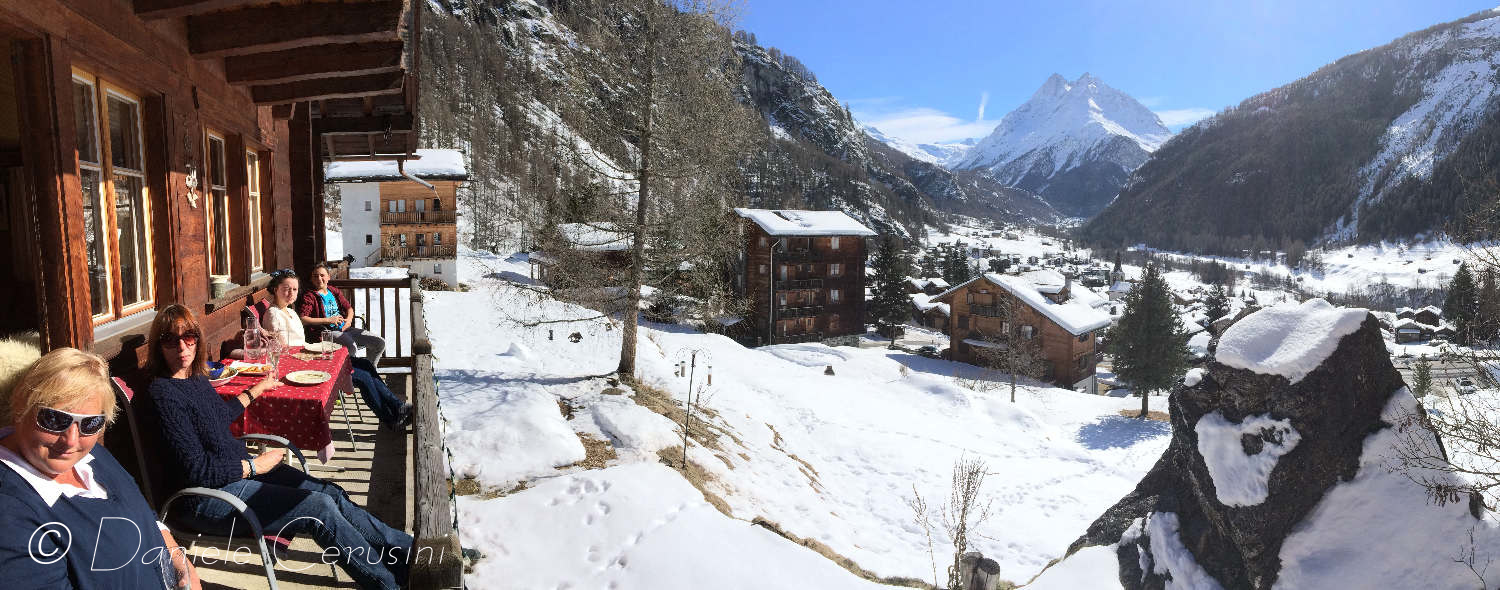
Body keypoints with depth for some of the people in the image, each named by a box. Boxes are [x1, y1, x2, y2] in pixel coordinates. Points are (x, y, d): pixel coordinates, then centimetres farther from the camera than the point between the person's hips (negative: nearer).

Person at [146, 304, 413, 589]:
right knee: (321, 508, -19)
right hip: (210, 497, -9)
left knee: (332, 494, -4)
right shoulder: (164, 392, -18)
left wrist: (256, 389, 39)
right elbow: (197, 470, -21)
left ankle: (405, 548, 0)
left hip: (240, 468, 9)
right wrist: (254, 466, -13)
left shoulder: (196, 378, 8)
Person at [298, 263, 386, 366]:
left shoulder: (334, 291, 19)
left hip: (344, 328, 7)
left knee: (380, 343, -3)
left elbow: (349, 308, 24)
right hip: (326, 332, -7)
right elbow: (302, 319, -13)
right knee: (351, 346, -39)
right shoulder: (309, 296, -1)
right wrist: (328, 320, -15)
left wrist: (349, 319, 1)